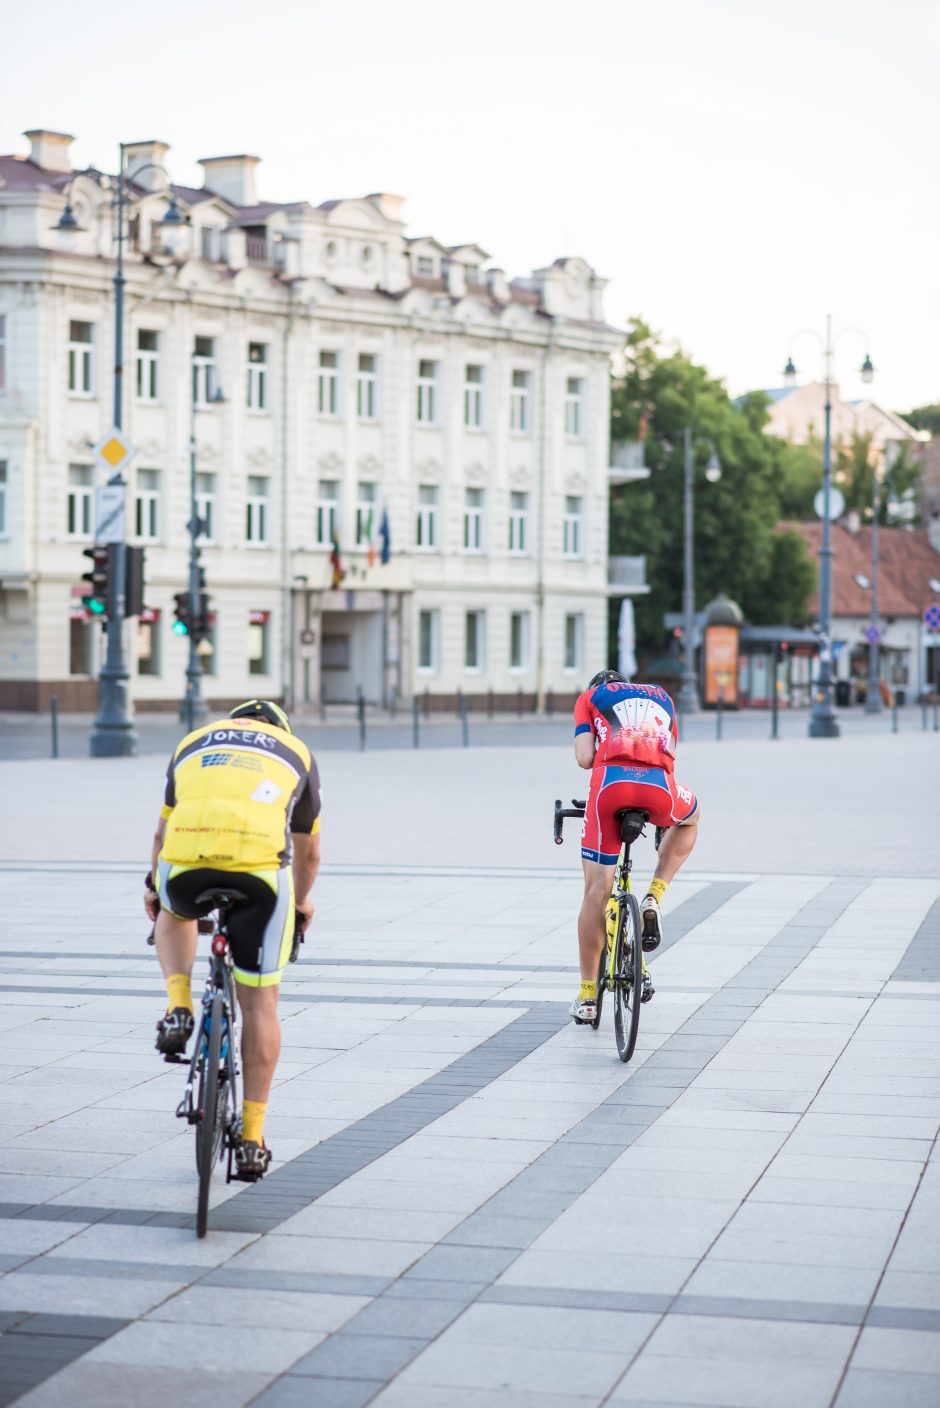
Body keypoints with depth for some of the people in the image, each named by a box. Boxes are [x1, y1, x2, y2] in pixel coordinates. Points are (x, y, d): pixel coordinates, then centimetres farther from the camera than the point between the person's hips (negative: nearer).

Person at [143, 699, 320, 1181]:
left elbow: (162, 832, 42)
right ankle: (252, 1140, 12)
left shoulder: (194, 742, 31)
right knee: (259, 1003, 11)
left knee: (175, 915, 38)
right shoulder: (296, 752, 28)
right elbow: (307, 850, 38)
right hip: (260, 868, -1)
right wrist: (301, 901, 56)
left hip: (185, 862, 1)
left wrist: (153, 888, 58)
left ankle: (178, 1008, 14)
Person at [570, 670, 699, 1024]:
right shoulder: (660, 696, 35)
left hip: (611, 783, -1)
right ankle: (654, 899, 17)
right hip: (659, 785, 1)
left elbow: (585, 758, 11)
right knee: (689, 819, 37)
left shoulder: (589, 697, 26)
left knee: (596, 891, 11)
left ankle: (587, 998, 16)